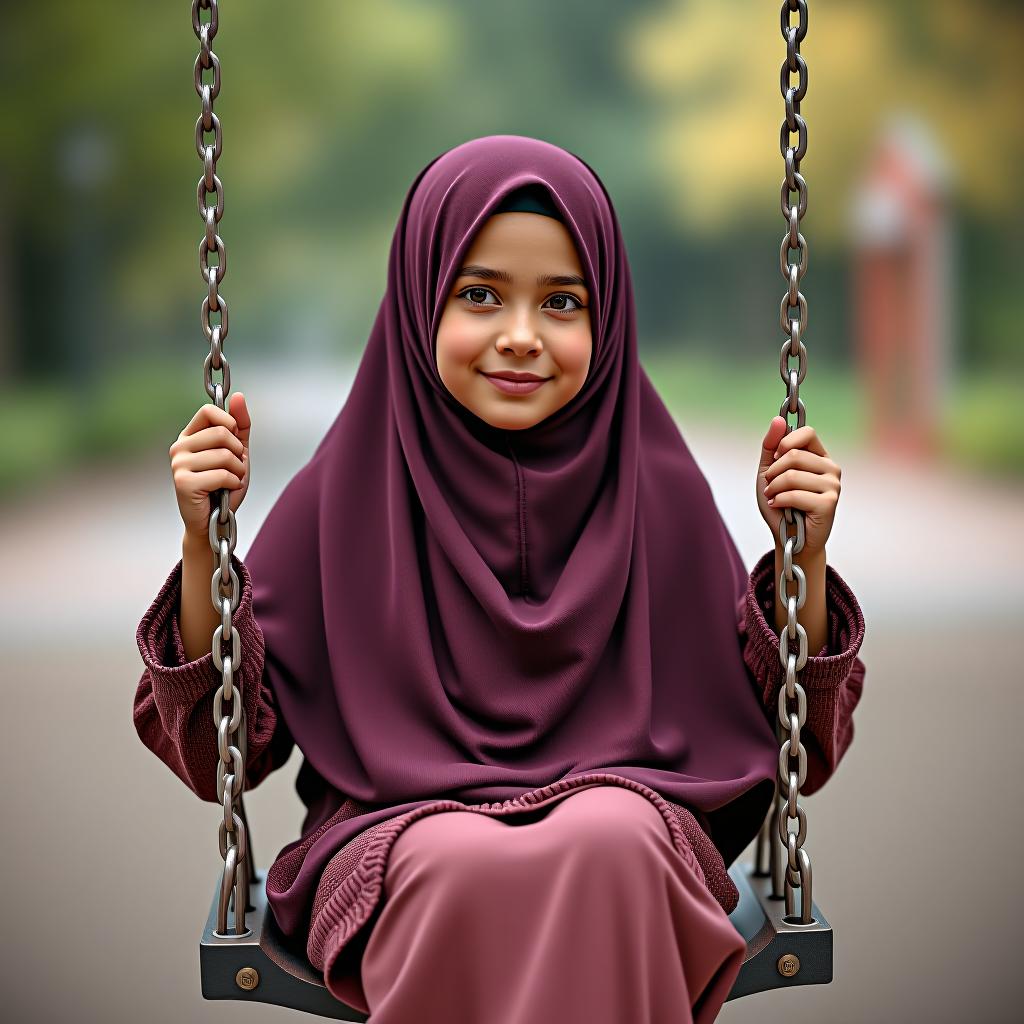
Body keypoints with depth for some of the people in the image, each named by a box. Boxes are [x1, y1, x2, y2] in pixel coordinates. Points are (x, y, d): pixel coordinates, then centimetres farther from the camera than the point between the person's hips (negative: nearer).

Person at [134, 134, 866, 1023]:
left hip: (622, 824, 1)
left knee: (610, 841, -33)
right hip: (398, 839, 0)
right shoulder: (348, 491, 2)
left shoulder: (655, 487, 4)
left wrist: (803, 557, -7)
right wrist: (204, 545, -10)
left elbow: (781, 731, 7)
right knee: (463, 861, -34)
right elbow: (227, 746, 3)